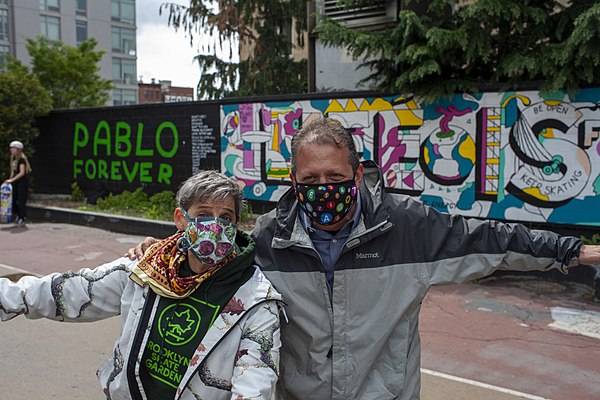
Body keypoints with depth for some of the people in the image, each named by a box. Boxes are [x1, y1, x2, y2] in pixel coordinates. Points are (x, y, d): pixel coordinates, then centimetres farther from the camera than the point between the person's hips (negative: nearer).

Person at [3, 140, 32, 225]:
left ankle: (23, 218, 5)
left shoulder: (21, 159, -15)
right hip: (15, 181, 8)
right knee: (14, 199, 9)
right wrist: (10, 179, 12)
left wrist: (12, 180, -26)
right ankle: (18, 216, 21)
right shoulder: (13, 158, 10)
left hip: (22, 181, -8)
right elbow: (13, 171, 17)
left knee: (21, 200, -4)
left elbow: (22, 173, -22)